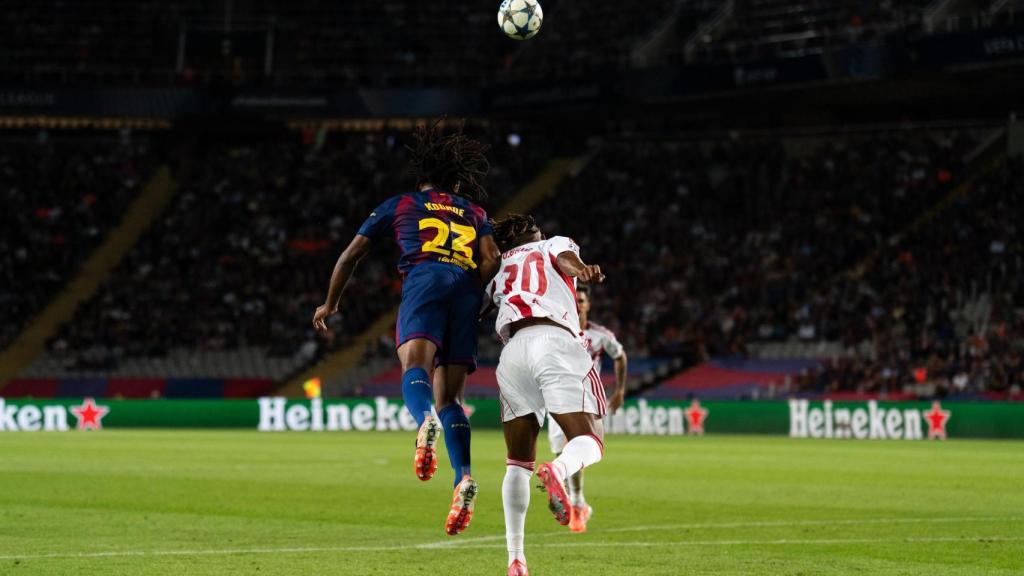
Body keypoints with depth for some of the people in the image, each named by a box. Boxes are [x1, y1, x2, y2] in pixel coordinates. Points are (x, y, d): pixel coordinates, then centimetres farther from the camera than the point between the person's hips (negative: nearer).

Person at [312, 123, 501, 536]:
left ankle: (425, 422, -60)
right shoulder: (474, 212, 31)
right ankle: (464, 476, -19)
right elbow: (491, 260, 11)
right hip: (466, 289, 2)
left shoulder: (400, 205, 28)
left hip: (424, 280, -2)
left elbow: (352, 254, 29)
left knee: (415, 367, -24)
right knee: (449, 396, 4)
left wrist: (330, 304, 41)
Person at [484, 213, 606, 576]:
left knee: (518, 463, 10)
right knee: (591, 443, -4)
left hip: (512, 352, 4)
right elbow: (566, 258, 1)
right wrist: (584, 272, -21)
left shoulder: (499, 270, 34)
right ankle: (558, 470, -40)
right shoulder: (555, 244, 22)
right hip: (555, 342, -4)